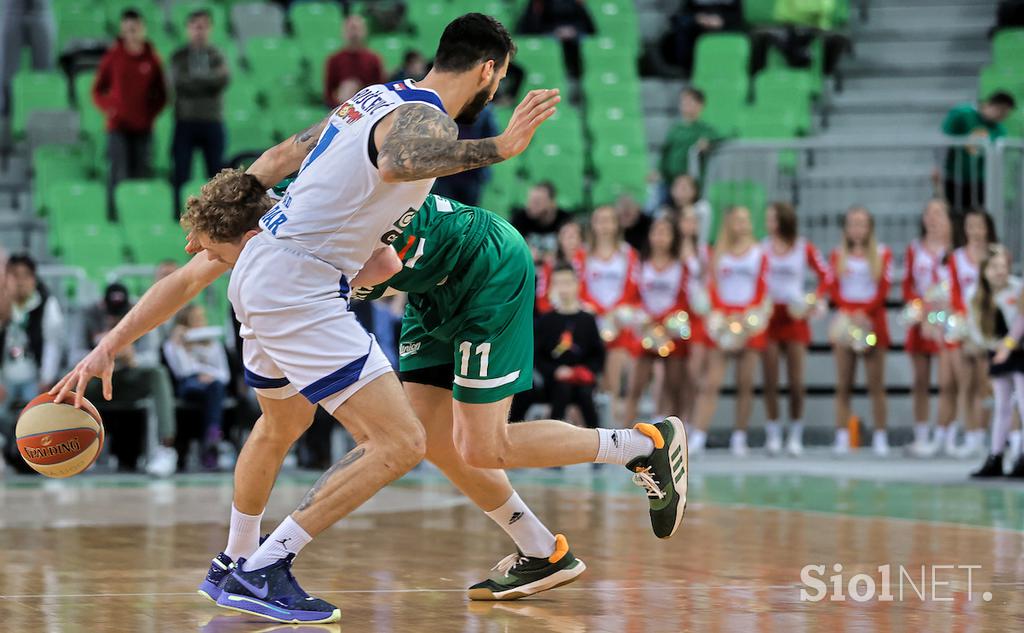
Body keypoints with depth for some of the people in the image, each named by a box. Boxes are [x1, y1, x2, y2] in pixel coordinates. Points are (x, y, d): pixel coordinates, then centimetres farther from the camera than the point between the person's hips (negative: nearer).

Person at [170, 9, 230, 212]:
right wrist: (210, 80, -12)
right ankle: (179, 216, 3)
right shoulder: (179, 57, 5)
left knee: (216, 173, 2)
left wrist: (195, 81, -17)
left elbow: (223, 82, -6)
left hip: (212, 122, 1)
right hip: (186, 122, -1)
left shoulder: (217, 56, 9)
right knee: (181, 174, -1)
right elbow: (180, 82, -10)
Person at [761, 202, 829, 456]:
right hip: (768, 315, 1)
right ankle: (773, 435, 5)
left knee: (796, 382, -3)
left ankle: (796, 436, 5)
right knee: (770, 381, -1)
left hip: (795, 316, -1)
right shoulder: (762, 248, 2)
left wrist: (816, 300, -6)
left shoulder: (804, 248, 2)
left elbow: (825, 275, 6)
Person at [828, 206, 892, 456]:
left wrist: (865, 312, -15)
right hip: (845, 320, 1)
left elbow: (883, 289, -1)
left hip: (873, 320, -1)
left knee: (876, 384, -3)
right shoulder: (838, 255, 10)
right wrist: (848, 313, -14)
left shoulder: (882, 254, 6)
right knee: (843, 385, -2)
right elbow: (833, 290, 4)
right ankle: (842, 438, -2)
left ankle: (880, 438, -1)